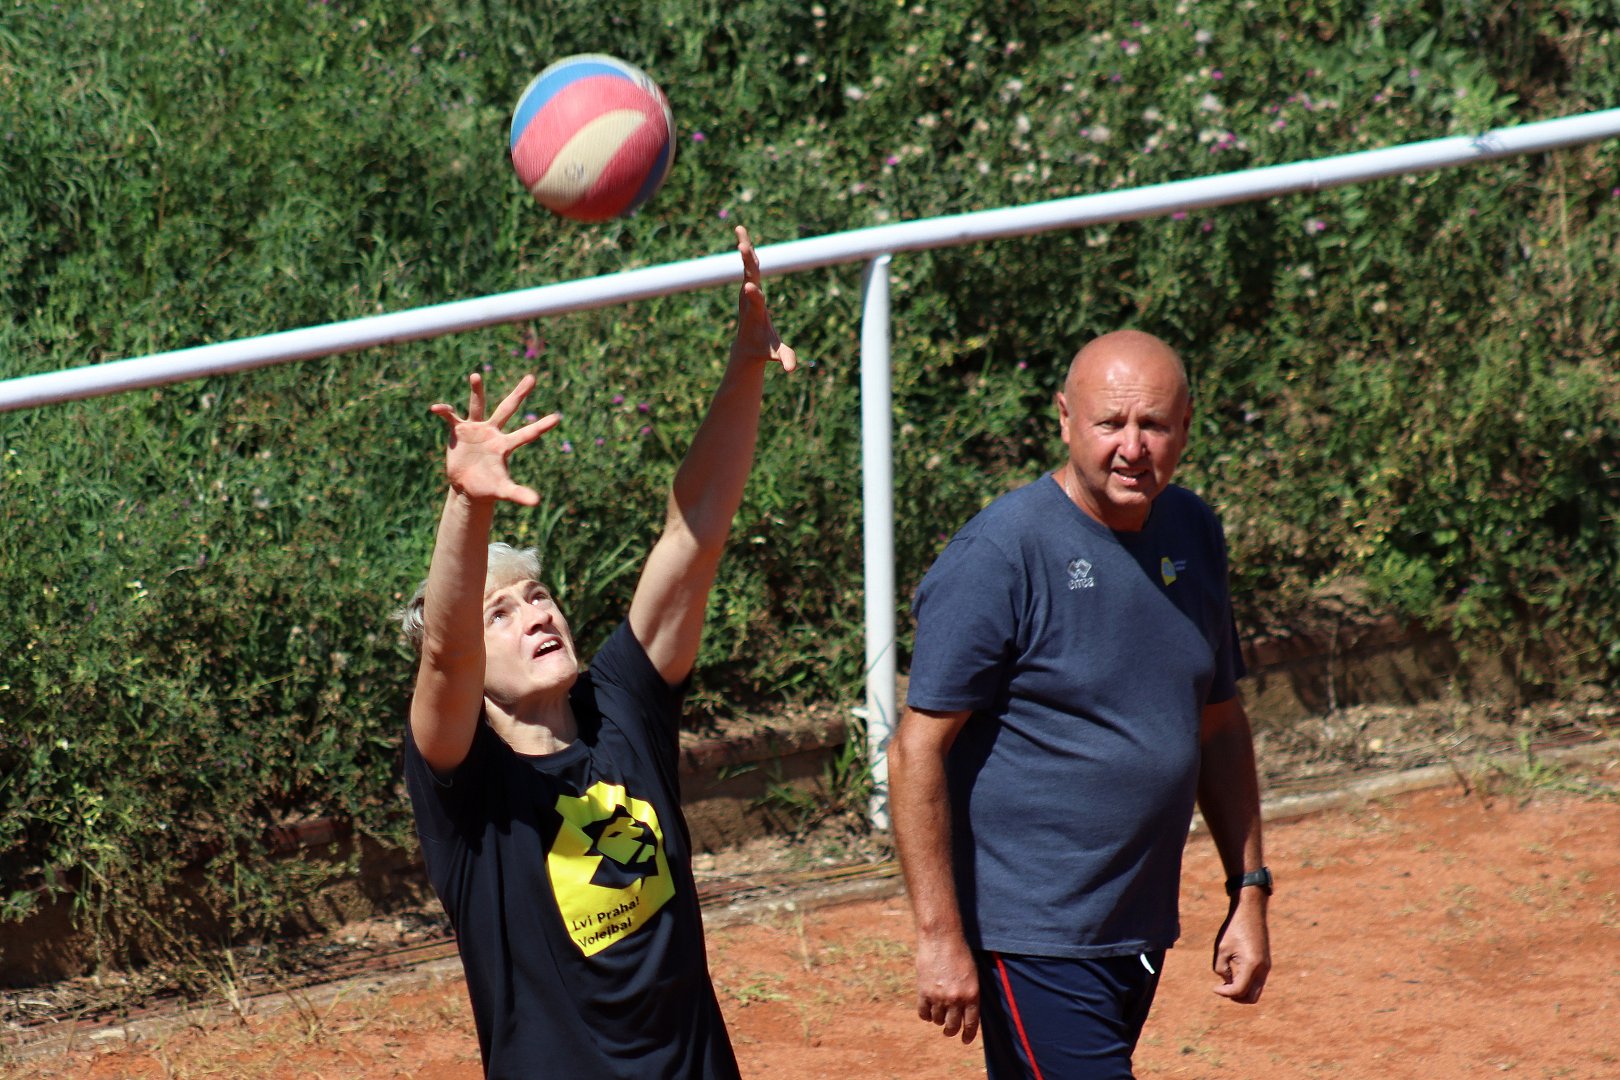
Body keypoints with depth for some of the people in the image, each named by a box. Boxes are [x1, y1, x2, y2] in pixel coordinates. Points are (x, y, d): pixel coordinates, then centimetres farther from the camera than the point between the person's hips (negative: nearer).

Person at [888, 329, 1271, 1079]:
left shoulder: (1192, 535, 8)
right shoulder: (997, 557, -14)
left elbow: (1218, 725, 18)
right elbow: (917, 752, -14)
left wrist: (1249, 890, 13)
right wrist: (940, 936, -18)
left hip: (1143, 930, 7)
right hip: (1034, 935, -7)